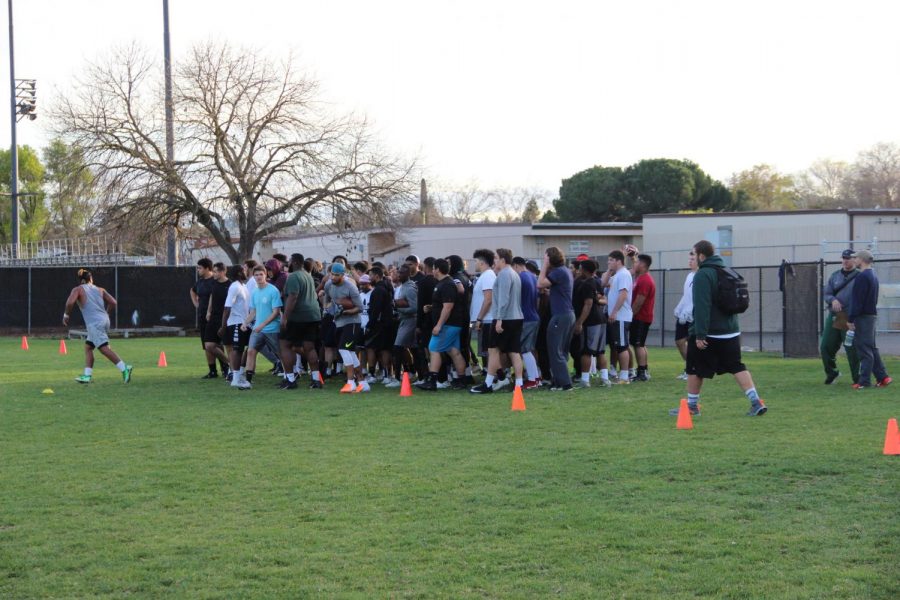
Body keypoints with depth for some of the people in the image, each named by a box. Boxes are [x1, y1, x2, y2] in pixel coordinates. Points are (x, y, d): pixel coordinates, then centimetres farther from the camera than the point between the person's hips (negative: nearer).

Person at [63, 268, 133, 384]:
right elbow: (113, 302, 10)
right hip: (104, 320, 7)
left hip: (94, 323, -7)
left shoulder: (77, 290, 5)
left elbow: (70, 302, -12)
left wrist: (66, 315, 3)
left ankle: (124, 368, -27)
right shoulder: (100, 290, 18)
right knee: (88, 347, 17)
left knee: (104, 348, -14)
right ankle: (87, 375, 12)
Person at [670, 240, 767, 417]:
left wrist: (700, 334, -22)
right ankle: (756, 402, -5)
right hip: (731, 332, 7)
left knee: (695, 369, 6)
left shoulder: (703, 275, -14)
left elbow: (702, 307, -21)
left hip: (709, 334, -7)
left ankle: (691, 406, 14)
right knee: (737, 367, 6)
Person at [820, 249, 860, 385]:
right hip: (833, 316, 5)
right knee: (825, 346, 5)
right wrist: (833, 300, -12)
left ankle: (857, 378, 6)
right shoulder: (835, 276, 15)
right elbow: (826, 294, 12)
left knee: (852, 349, -5)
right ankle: (831, 372, 25)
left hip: (850, 318, -5)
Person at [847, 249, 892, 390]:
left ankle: (864, 382, -7)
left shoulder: (862, 277, -16)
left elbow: (857, 301, -19)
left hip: (863, 317, -10)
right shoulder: (873, 276, 16)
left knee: (865, 349, -8)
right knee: (871, 348, 14)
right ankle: (883, 377, 13)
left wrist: (850, 319, -16)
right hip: (871, 315, 10)